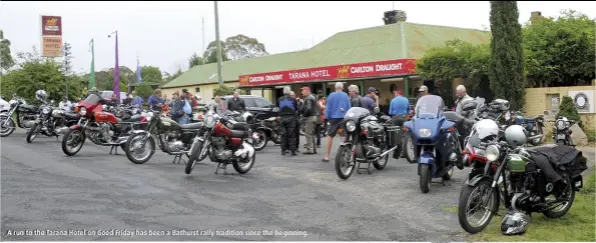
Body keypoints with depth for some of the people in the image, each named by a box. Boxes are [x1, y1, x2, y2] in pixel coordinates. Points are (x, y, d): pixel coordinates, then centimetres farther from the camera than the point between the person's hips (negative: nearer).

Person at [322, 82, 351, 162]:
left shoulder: (331, 95, -1)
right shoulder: (345, 95, 4)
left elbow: (328, 107, -1)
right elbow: (349, 107, 6)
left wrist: (327, 117, 5)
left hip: (334, 118, -2)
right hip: (343, 118, 2)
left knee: (330, 136, 4)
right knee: (343, 136, 4)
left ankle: (327, 156, 6)